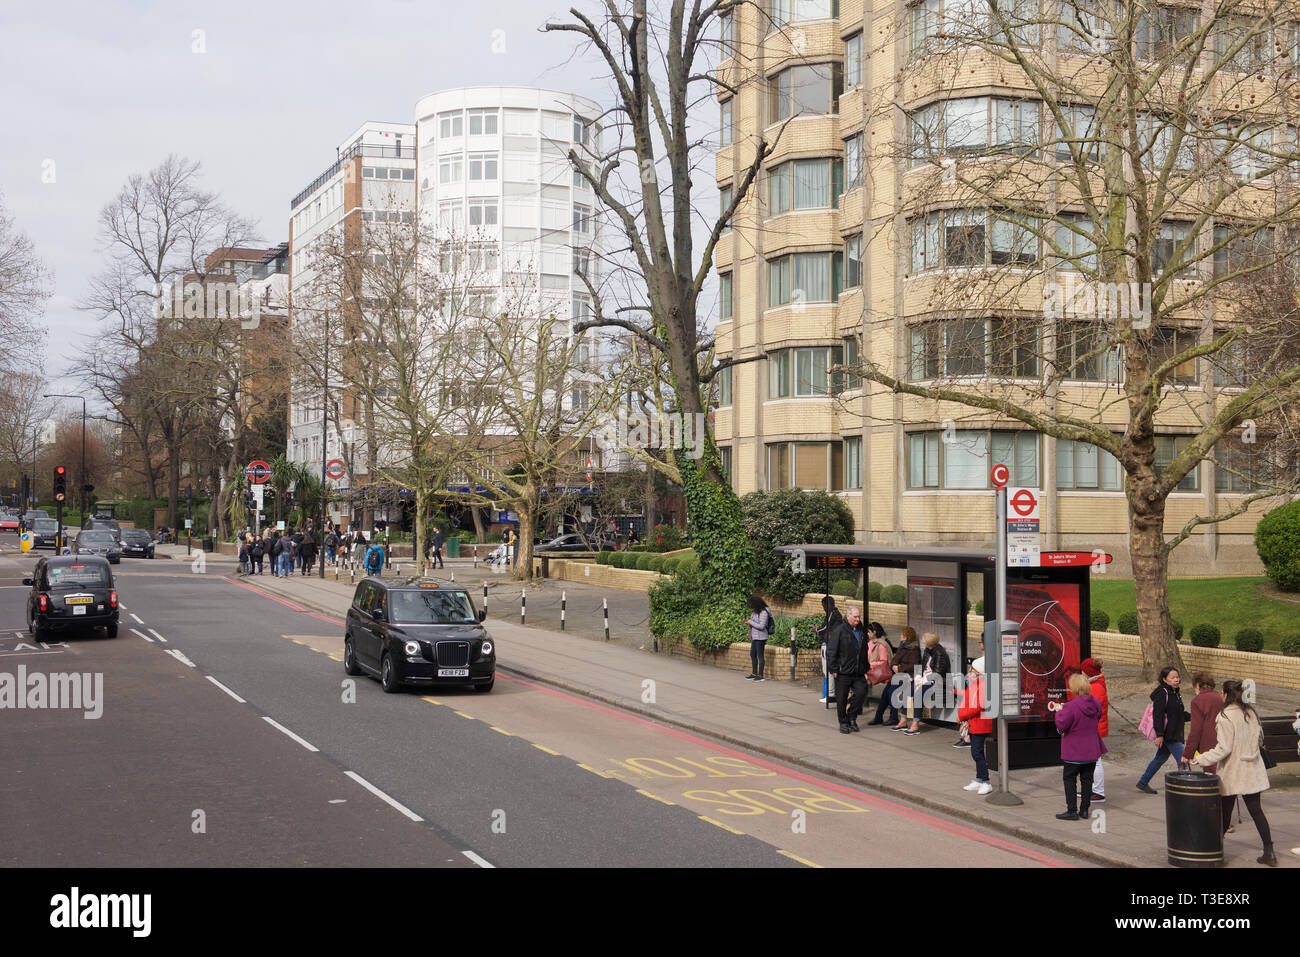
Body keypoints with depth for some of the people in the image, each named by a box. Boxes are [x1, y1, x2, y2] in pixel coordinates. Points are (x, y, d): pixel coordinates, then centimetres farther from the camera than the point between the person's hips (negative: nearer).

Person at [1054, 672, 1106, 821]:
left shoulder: (1070, 706, -22)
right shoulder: (1096, 704, -1)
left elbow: (1061, 726, -20)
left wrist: (1059, 712, -4)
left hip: (1074, 752, -6)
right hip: (1092, 751, 6)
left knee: (1069, 779, 6)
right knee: (1087, 779, 13)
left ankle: (1072, 810, 3)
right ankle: (1084, 810, 17)